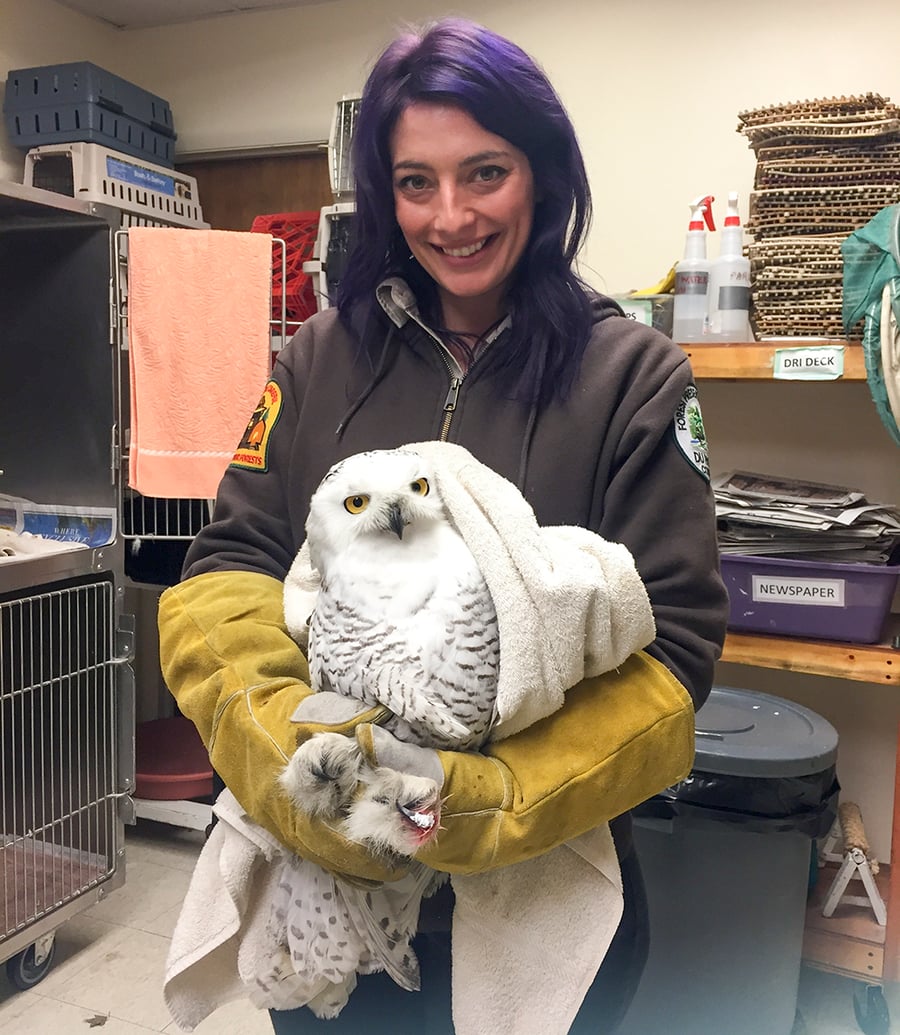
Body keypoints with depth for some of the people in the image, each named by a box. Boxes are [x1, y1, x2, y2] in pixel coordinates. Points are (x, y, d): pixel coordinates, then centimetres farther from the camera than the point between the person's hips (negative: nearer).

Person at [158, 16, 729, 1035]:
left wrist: (488, 800, -25)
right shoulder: (320, 359, -1)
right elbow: (227, 571, -4)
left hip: (543, 894, -2)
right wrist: (282, 745, -22)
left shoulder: (632, 376, -8)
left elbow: (671, 643, -12)